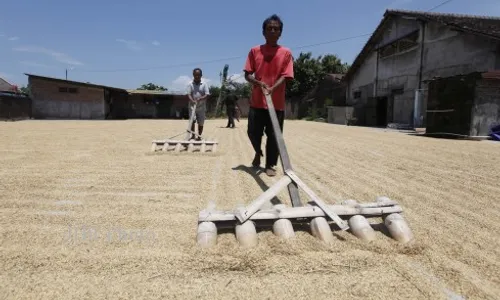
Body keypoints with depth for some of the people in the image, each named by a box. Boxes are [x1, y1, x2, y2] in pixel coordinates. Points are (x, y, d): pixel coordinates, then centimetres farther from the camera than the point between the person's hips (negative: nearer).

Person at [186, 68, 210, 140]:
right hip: (192, 106, -1)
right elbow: (189, 94, -7)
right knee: (192, 120, -14)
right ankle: (192, 135, -3)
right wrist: (193, 101, -28)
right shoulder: (190, 84, 2)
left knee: (201, 123, 5)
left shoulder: (204, 84, 2)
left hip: (201, 107, 1)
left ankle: (199, 136, 19)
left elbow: (207, 95, -7)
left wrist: (200, 99, -26)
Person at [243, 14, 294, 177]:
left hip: (277, 102, -1)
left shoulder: (286, 53, 2)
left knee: (273, 135, 2)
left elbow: (285, 76, -6)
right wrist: (259, 83, -17)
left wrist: (272, 88, -24)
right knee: (253, 132, 5)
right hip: (257, 101, 1)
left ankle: (270, 165, 16)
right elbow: (247, 75, 3)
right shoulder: (254, 51, 6)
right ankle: (258, 153, 36)